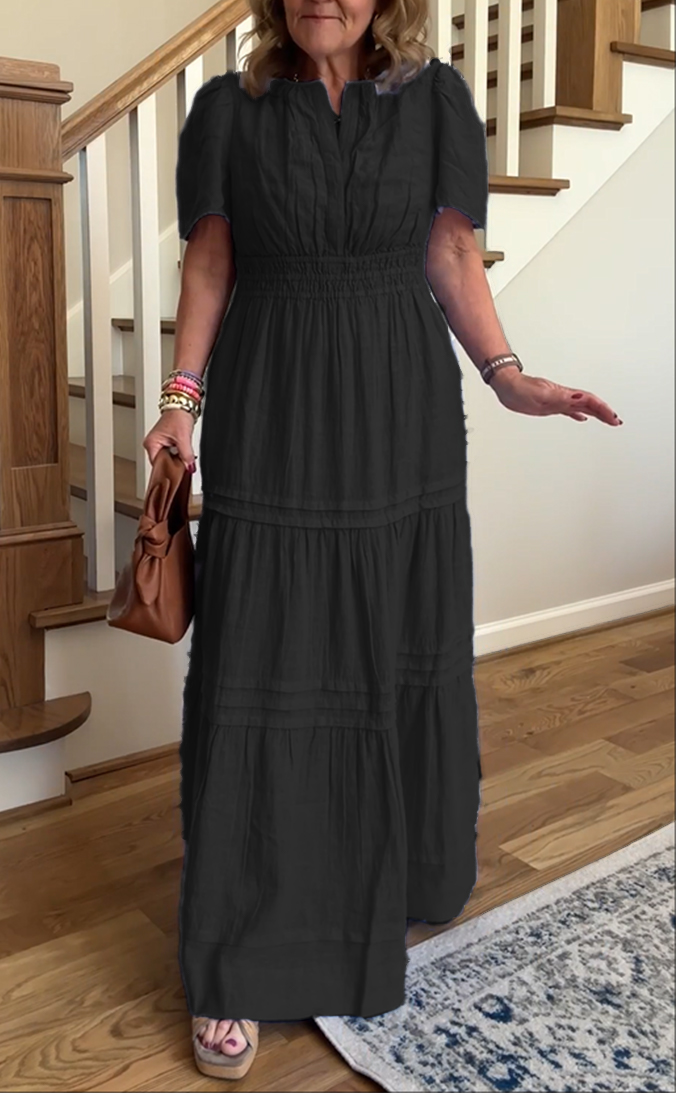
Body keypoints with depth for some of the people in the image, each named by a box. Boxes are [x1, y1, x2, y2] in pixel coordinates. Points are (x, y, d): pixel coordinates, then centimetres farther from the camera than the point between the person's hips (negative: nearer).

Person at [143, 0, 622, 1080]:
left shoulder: (435, 99, 7)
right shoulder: (229, 109, 5)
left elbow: (453, 260, 7)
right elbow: (208, 270, 4)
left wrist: (508, 377, -4)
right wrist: (183, 396, -7)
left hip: (403, 421, 2)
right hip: (273, 423, -1)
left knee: (402, 654, 10)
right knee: (260, 674, -1)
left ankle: (398, 881, 34)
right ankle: (241, 968, 12)